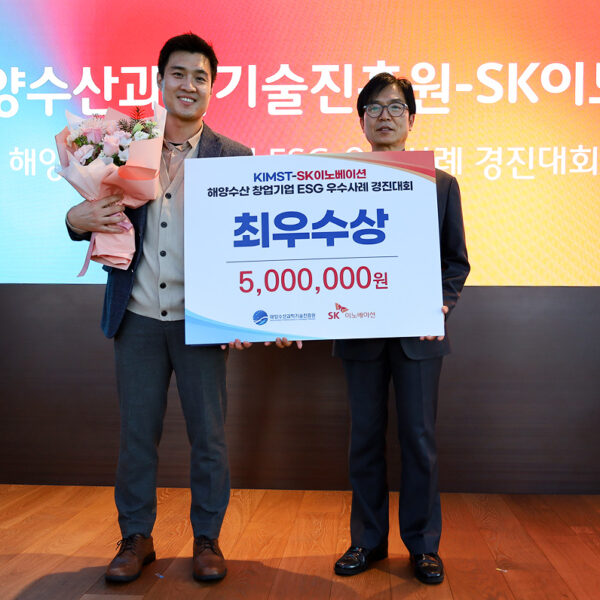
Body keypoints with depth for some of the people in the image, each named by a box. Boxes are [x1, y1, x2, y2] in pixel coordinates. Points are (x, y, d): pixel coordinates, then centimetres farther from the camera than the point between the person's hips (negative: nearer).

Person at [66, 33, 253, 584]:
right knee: (136, 434, 11)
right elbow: (106, 221, 9)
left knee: (209, 436, 7)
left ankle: (207, 539, 25)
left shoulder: (234, 156, 1)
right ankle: (136, 538, 28)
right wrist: (79, 219, -15)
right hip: (139, 317, 2)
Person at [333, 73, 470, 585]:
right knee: (365, 438, 10)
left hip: (419, 332, 0)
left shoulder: (442, 185, 7)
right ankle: (368, 541, 25)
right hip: (360, 330, 1)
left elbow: (456, 260, 8)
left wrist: (442, 305, -8)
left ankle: (423, 544, 22)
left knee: (419, 438, 6)